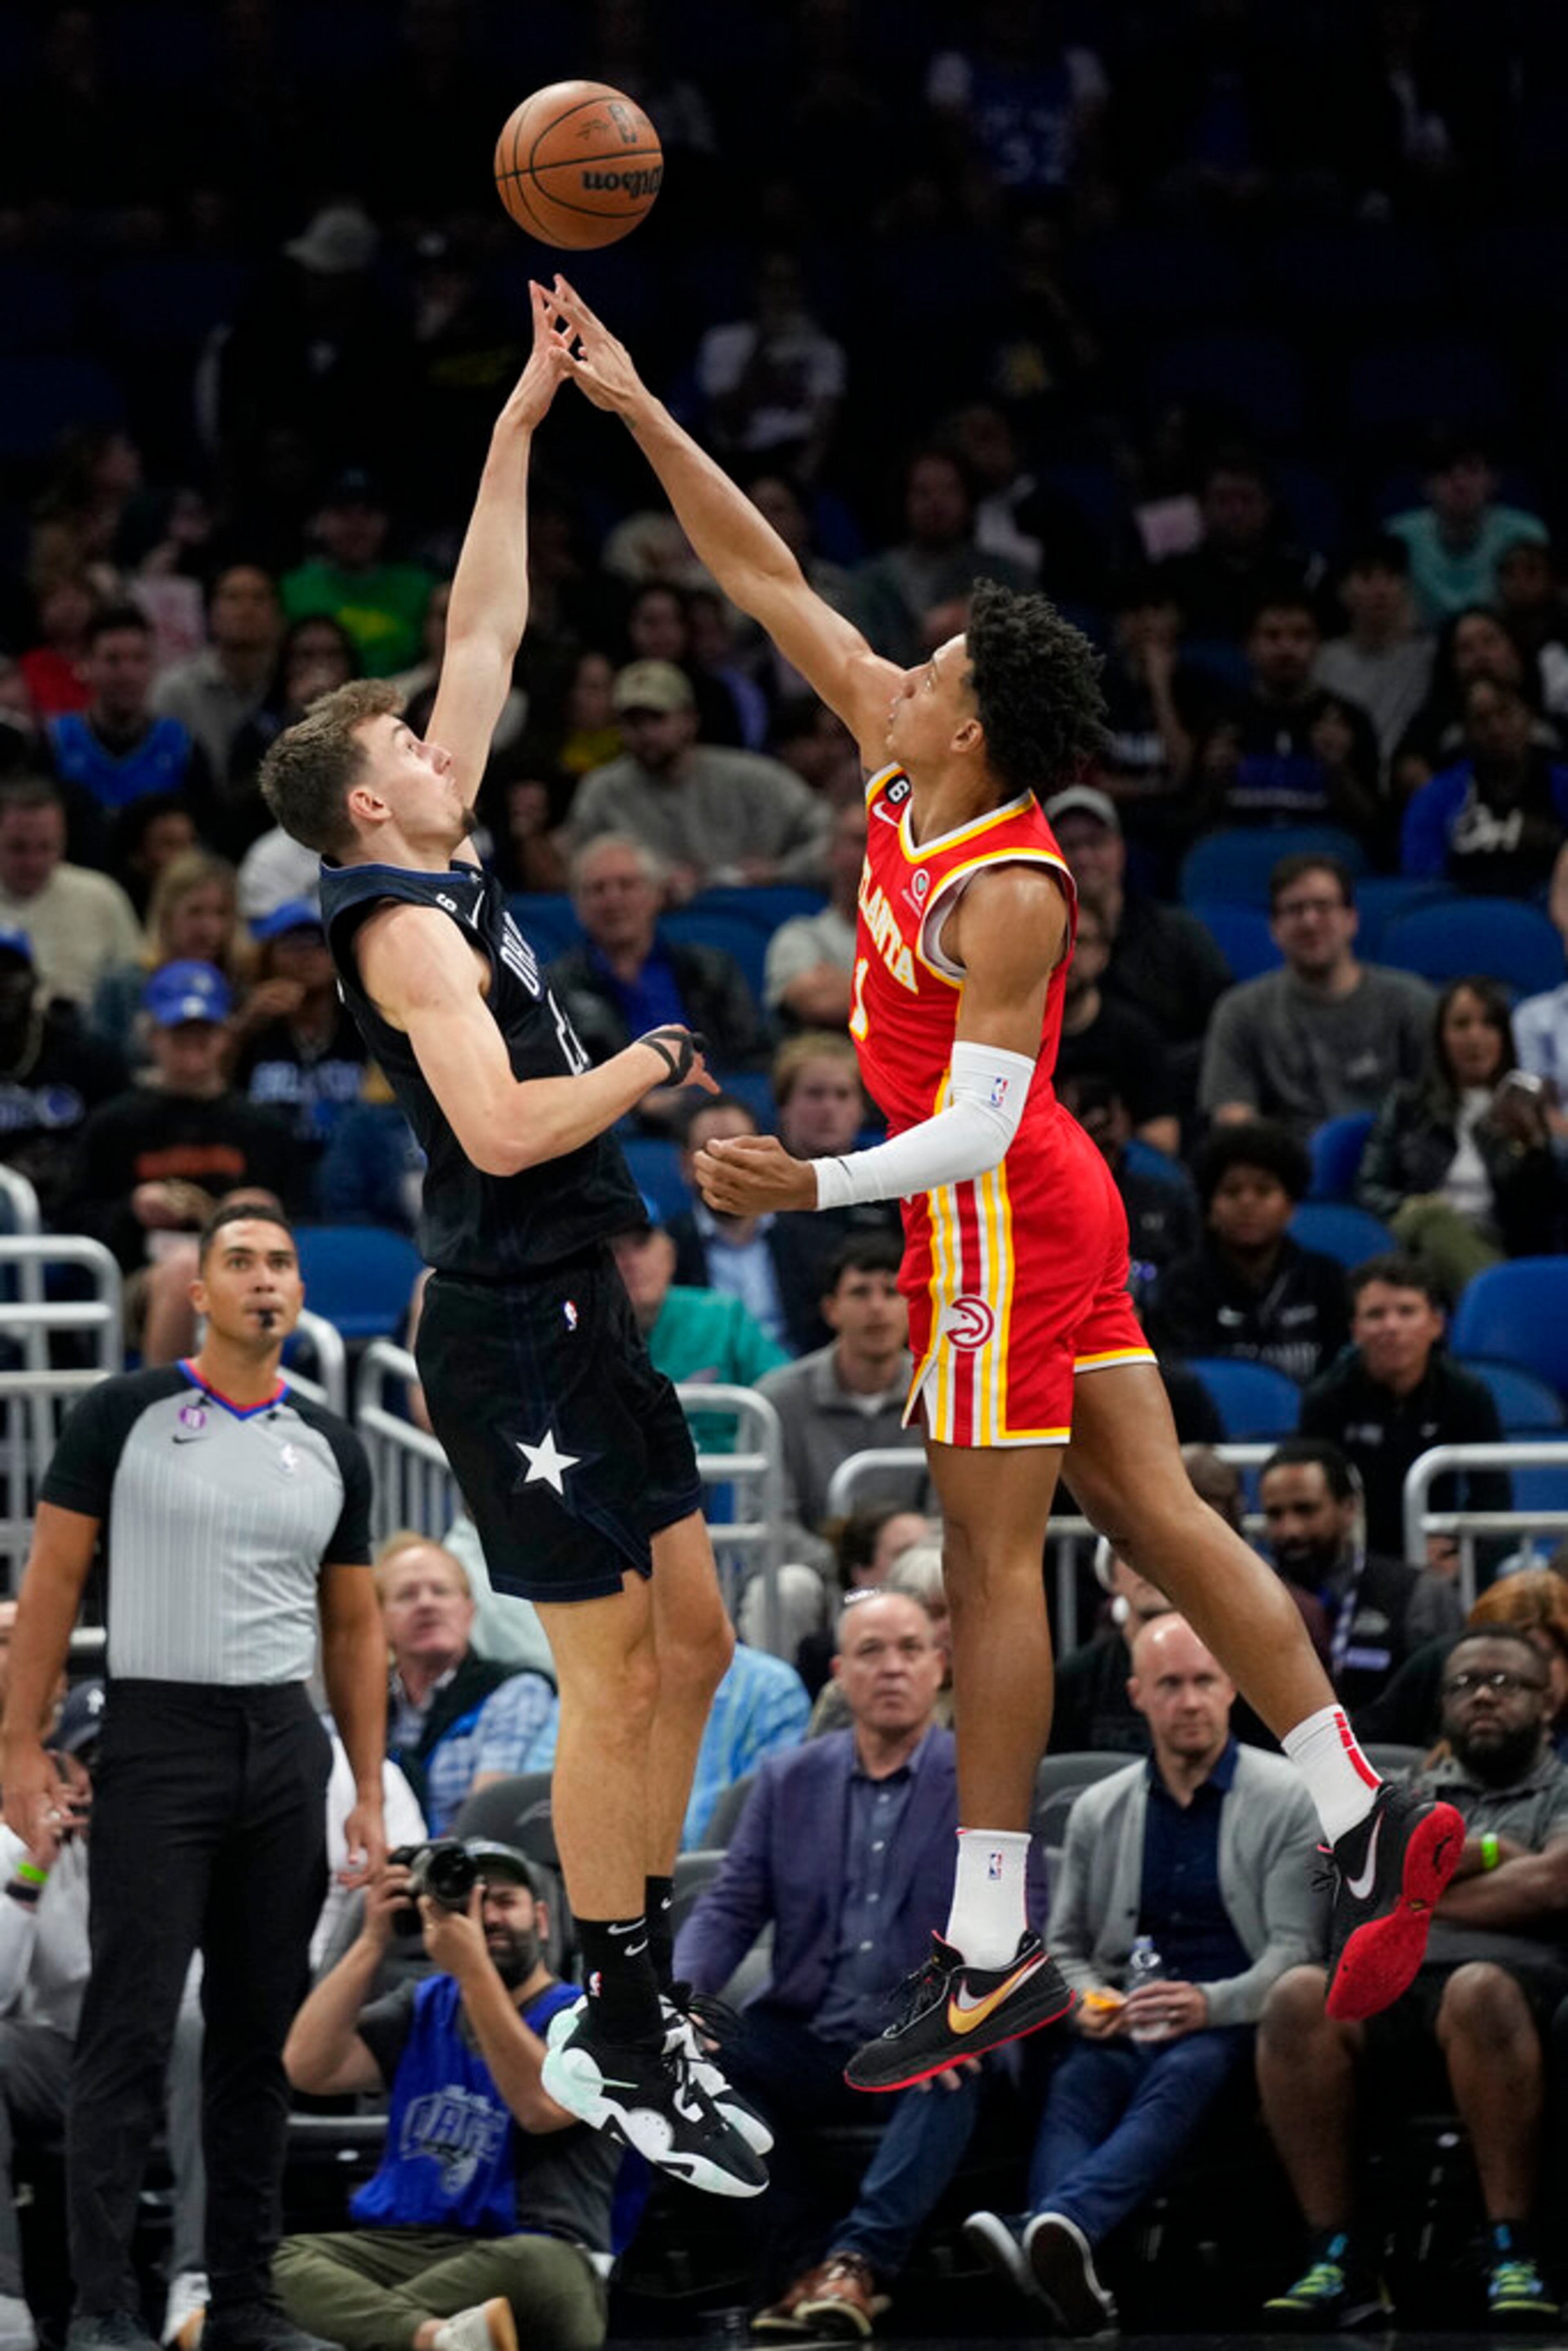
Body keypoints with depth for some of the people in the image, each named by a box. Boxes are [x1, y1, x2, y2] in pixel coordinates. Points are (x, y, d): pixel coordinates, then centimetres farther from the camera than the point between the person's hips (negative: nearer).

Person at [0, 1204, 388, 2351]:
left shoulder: (331, 1448, 10)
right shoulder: (125, 1416, -3)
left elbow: (353, 1625, 15)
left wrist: (371, 1793, 9)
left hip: (286, 1747, 4)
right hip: (160, 1738, -4)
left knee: (263, 2034, 7)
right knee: (132, 2030, -6)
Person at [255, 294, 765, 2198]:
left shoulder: (442, 878, 11)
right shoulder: (405, 930, -14)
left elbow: (483, 636, 17)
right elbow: (504, 1128, -27)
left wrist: (518, 431, 16)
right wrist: (656, 1062, -14)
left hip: (575, 1313, 10)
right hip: (510, 1332, -10)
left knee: (688, 1639, 11)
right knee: (612, 1674, -8)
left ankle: (629, 2003, 16)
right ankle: (622, 2054, -4)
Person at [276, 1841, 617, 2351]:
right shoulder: (424, 2009, 21)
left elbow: (542, 2107, -16)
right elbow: (309, 2069, 6)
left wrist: (473, 1968, -17)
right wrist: (374, 1941, 2)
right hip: (400, 2246, 4)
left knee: (535, 2267, -40)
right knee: (275, 2257, -27)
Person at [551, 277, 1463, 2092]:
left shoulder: (1009, 891, -22)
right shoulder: (901, 764, 1)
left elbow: (979, 1123, -26)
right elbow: (764, 580, 6)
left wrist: (816, 1186, -39)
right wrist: (639, 413, 4)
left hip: (1004, 1225, -9)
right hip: (1050, 1215, 9)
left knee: (992, 1563, -4)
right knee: (1157, 1517, 8)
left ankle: (992, 1953, 0)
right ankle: (1367, 1819, 6)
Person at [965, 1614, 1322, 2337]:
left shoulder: (1287, 1802, 4)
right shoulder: (1099, 1811, 16)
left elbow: (1295, 1950, -3)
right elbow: (1064, 1945, 22)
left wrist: (1208, 2005, -21)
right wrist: (1085, 2000, -3)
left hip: (1229, 2025, -3)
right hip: (1122, 2025, 3)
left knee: (1180, 2076, -38)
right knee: (1074, 2086, -32)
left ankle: (1058, 2225, -65)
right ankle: (1069, 2273, -60)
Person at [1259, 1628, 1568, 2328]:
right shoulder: (1412, 1793, 32)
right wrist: (1491, 1853, 5)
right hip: (1391, 1982, 3)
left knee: (1479, 1989, -41)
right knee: (1299, 1995, -31)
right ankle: (1337, 2253, -30)